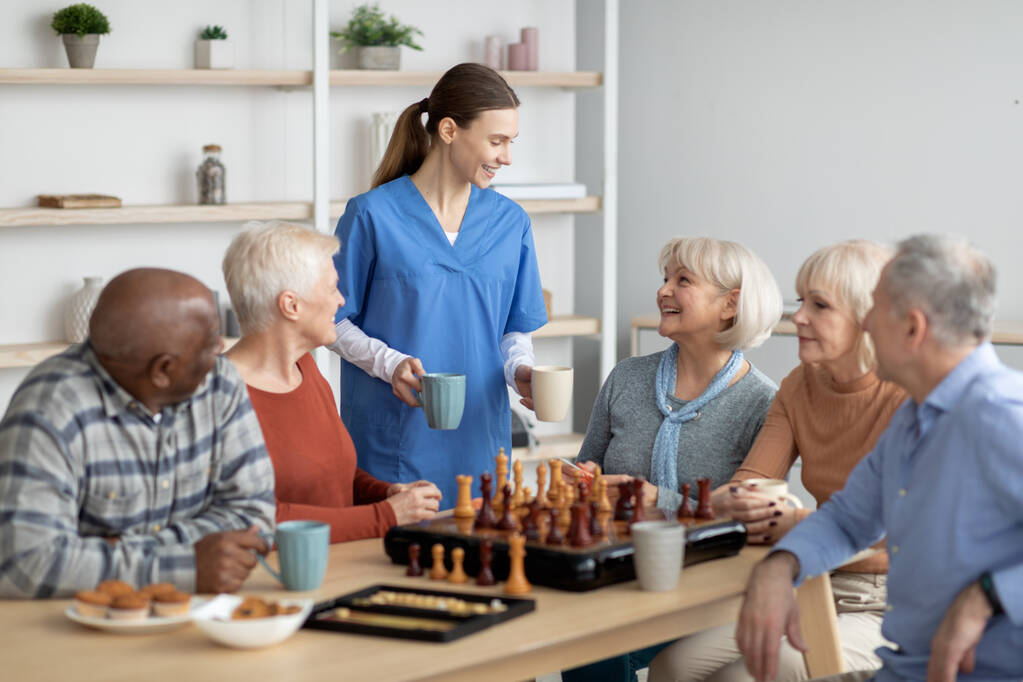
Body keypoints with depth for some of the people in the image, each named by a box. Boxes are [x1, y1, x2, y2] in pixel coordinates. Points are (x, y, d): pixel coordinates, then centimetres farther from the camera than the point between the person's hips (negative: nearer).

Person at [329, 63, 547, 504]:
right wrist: (389, 362, -17)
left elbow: (515, 329, 14)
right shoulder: (372, 215, -5)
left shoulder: (510, 222, 8)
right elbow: (333, 321, -2)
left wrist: (520, 369, -7)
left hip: (478, 438, 4)